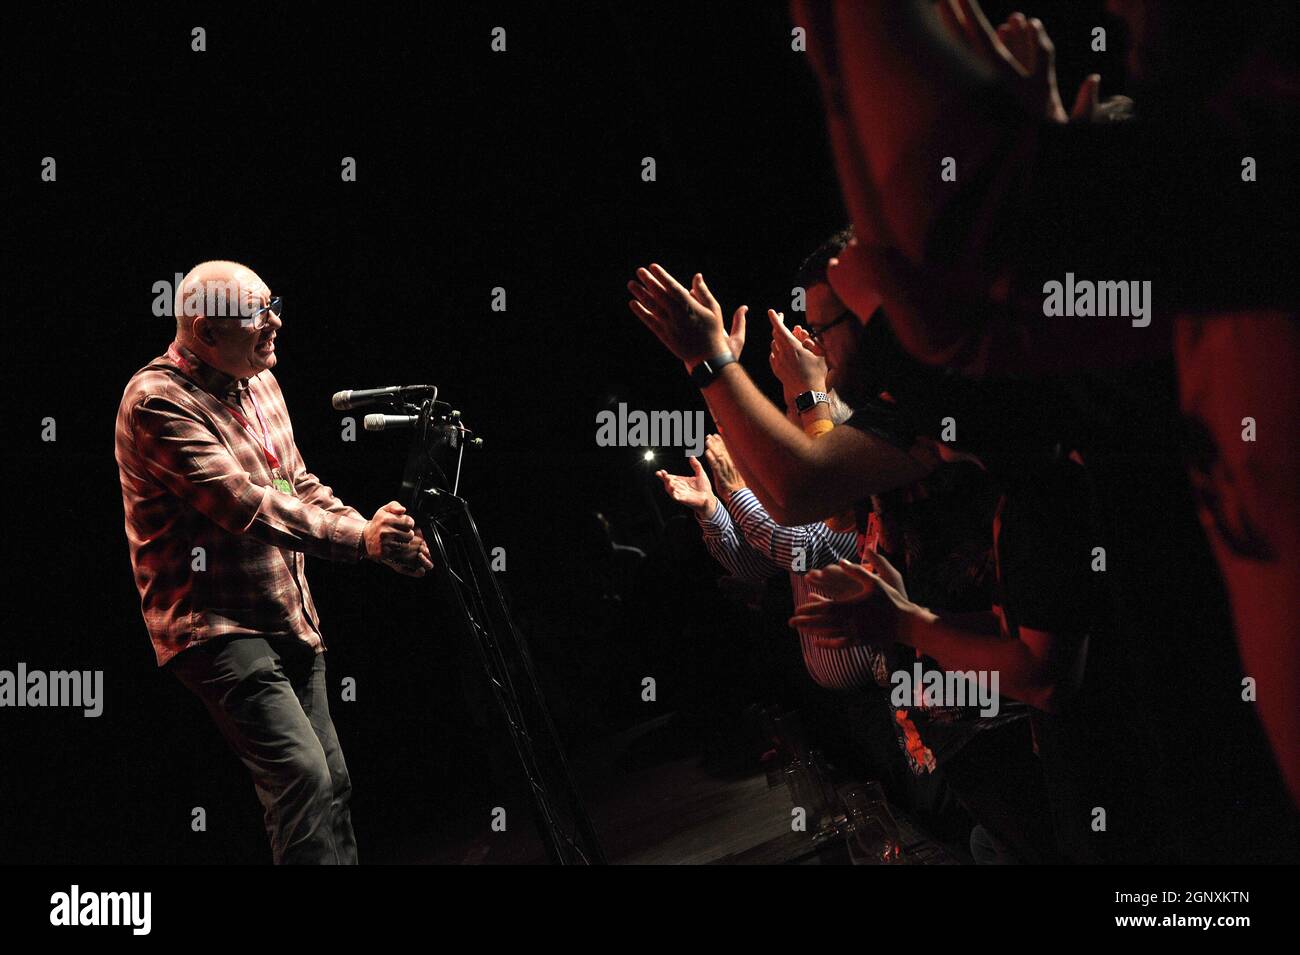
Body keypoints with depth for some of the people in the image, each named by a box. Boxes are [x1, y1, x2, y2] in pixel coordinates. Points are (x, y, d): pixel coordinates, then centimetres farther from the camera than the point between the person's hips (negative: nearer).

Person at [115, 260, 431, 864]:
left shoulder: (259, 384, 12)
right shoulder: (157, 402, -16)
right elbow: (244, 504, -24)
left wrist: (379, 535, 1)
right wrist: (359, 539, -28)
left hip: (290, 621, 9)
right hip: (218, 627, -9)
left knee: (331, 784, 9)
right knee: (301, 773, -23)